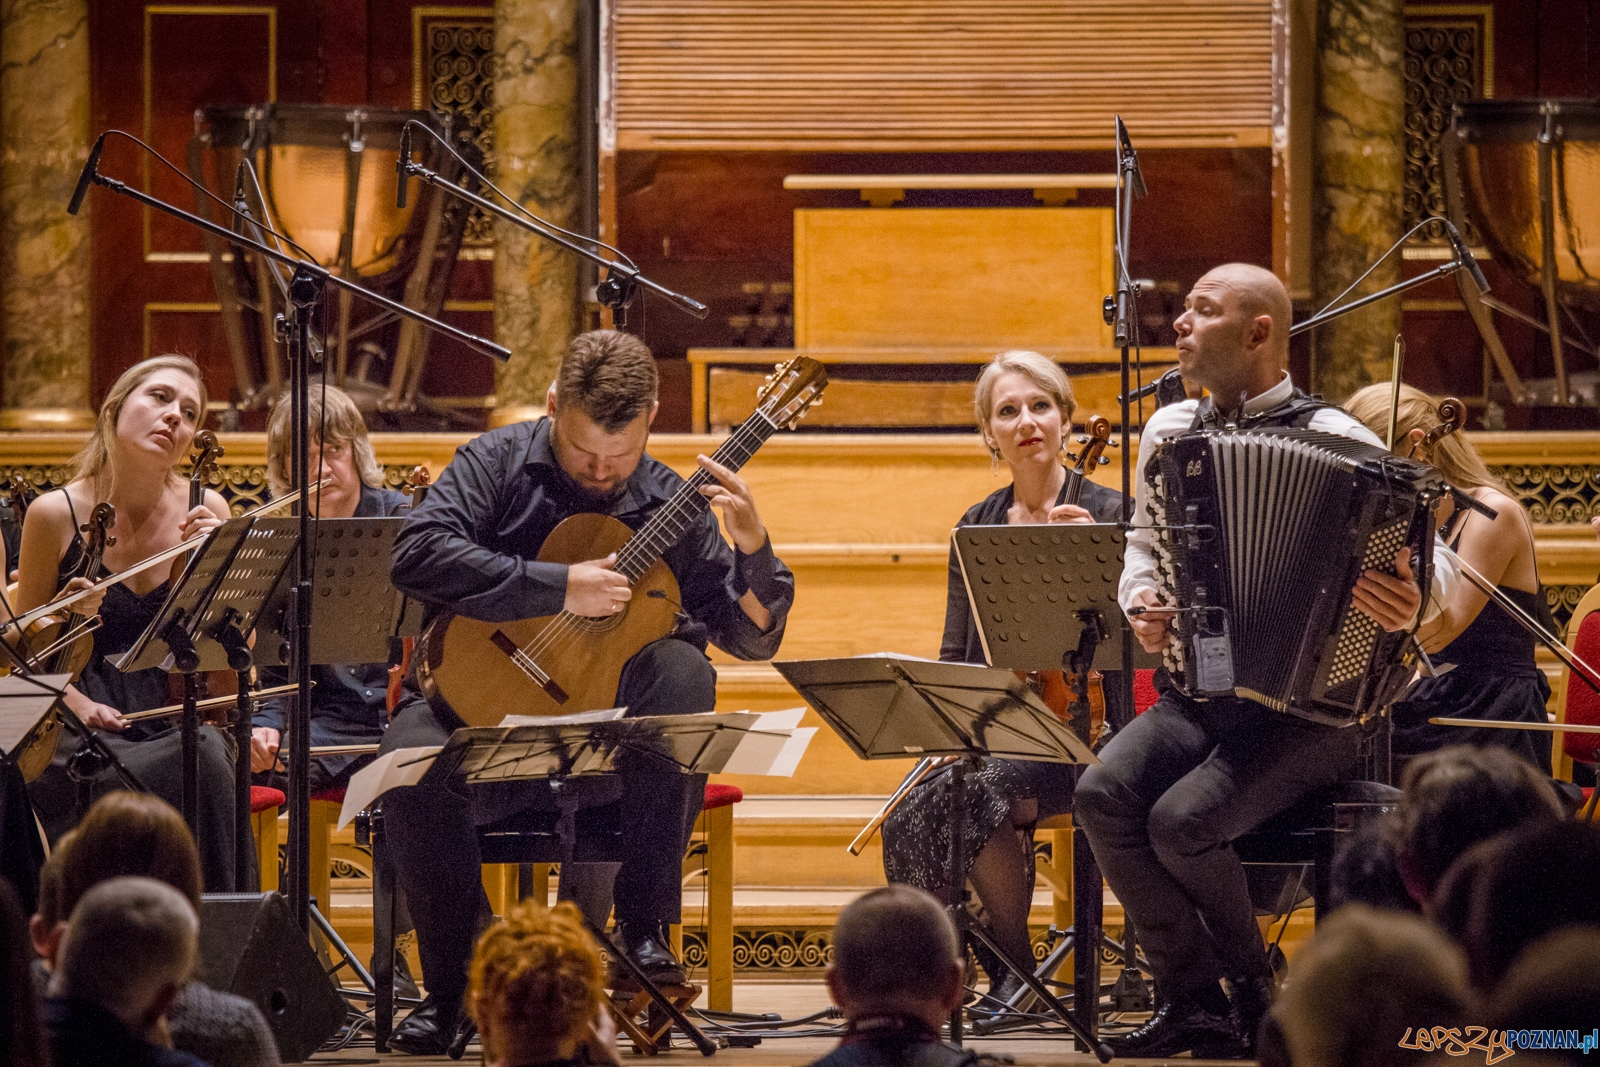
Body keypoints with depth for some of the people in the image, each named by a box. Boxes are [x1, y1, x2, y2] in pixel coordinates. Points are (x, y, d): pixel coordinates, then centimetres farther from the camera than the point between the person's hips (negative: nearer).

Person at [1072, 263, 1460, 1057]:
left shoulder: (1335, 440, -8)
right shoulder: (1170, 431, 10)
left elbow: (1437, 566, -9)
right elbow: (1143, 539, 25)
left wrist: (1412, 601, -33)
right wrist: (1138, 600, 3)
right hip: (1198, 695, 6)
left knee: (1182, 819, -27)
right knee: (1103, 793, -22)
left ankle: (1251, 985, 1)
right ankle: (1191, 1000, -11)